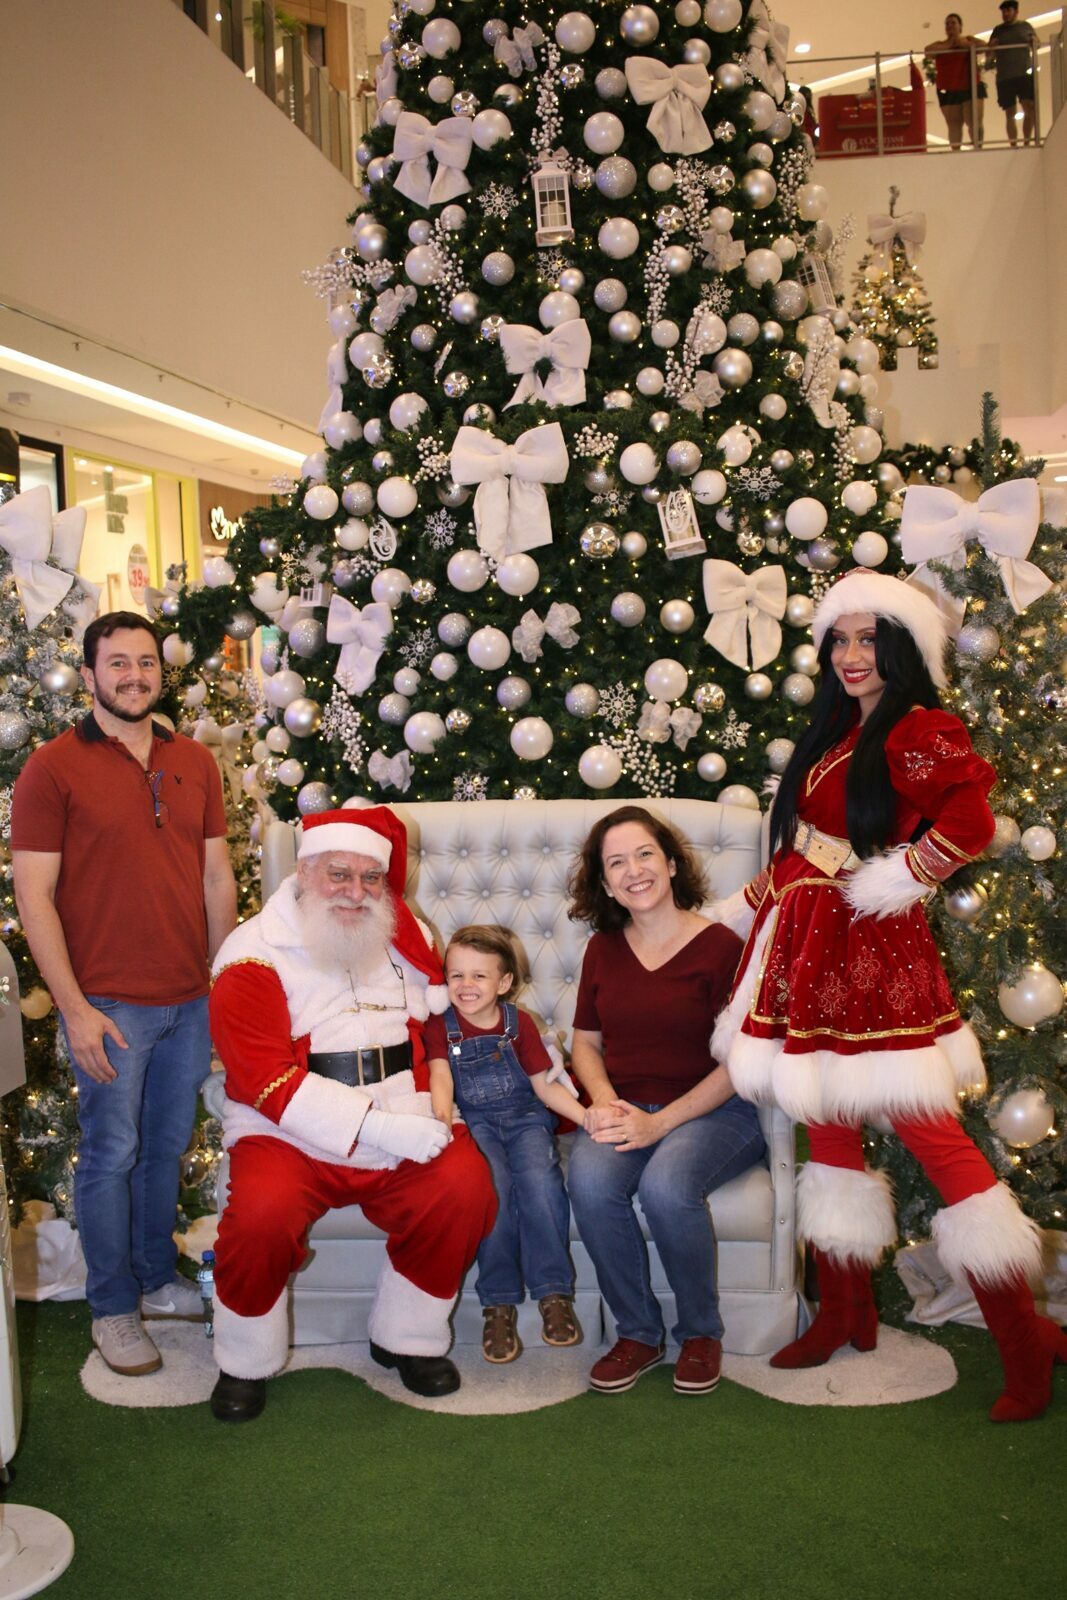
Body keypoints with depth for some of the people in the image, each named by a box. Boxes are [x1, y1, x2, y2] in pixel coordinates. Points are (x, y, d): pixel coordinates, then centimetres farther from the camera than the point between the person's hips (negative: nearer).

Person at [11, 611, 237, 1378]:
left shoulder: (194, 762, 7)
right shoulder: (52, 767, -7)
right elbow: (34, 895, -10)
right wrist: (74, 1007, -14)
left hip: (191, 999, 5)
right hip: (109, 1003, -4)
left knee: (168, 1147, 15)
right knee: (112, 1154, 5)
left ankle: (158, 1279, 32)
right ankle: (114, 1309, 21)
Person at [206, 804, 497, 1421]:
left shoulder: (404, 935, 10)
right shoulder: (255, 955, -6)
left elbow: (446, 1014, 24)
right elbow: (267, 1079, -15)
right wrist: (378, 1127, -23)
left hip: (402, 1130, 4)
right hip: (289, 1138, -3)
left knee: (465, 1184, -23)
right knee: (261, 1211, -31)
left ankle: (407, 1339, 2)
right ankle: (246, 1363, -2)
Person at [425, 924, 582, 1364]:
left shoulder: (519, 1023, 5)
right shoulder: (440, 1026, 2)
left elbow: (544, 1085, 4)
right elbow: (441, 1080, -13)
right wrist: (443, 1121, -34)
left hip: (526, 1118, 1)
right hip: (475, 1122, -1)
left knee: (539, 1179, -29)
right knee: (493, 1182, -31)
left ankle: (553, 1293, -18)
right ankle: (498, 1302, -21)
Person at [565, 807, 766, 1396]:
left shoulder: (721, 947, -7)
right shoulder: (603, 947, 10)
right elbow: (586, 1041, 16)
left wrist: (659, 1124, -17)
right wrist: (605, 1102, -6)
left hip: (711, 1109, -4)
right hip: (624, 1108, 4)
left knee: (666, 1184, -34)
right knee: (589, 1181, -28)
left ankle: (701, 1333, -5)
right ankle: (637, 1333, -6)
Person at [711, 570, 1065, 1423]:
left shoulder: (921, 732, -10)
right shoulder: (836, 734, 16)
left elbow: (969, 822, -26)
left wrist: (890, 881, -17)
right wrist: (737, 913, 24)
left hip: (873, 950, -8)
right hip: (812, 948, 8)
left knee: (928, 1128, -8)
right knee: (828, 1123, 13)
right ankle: (844, 1312, 26)